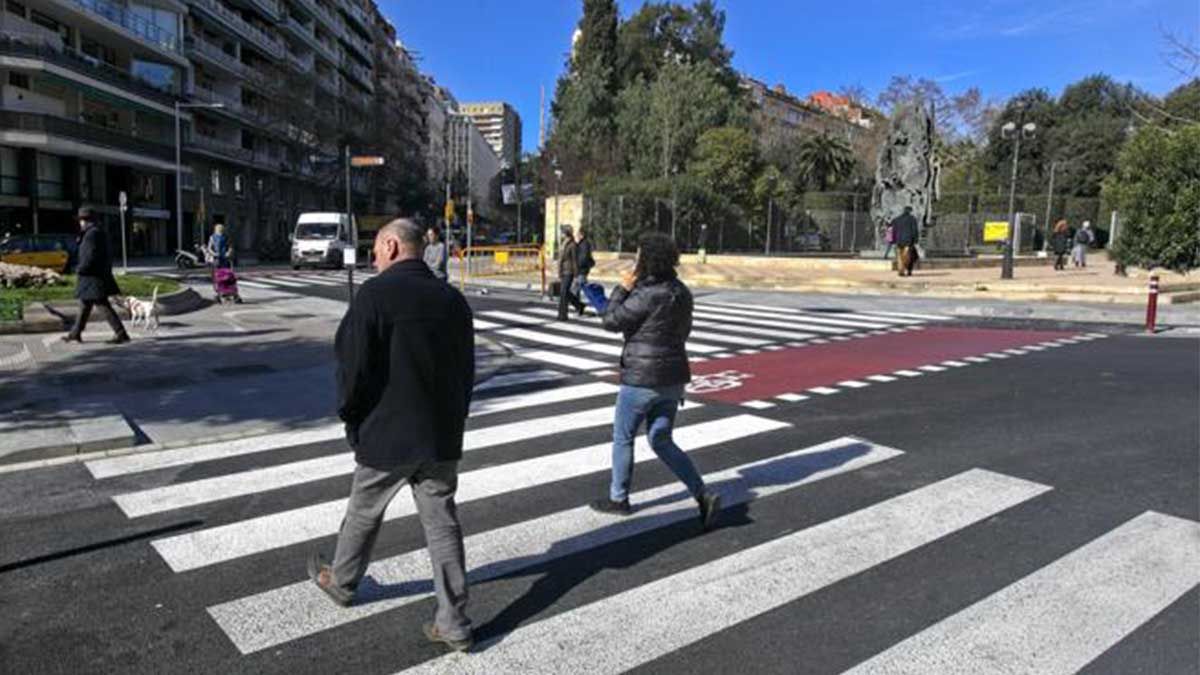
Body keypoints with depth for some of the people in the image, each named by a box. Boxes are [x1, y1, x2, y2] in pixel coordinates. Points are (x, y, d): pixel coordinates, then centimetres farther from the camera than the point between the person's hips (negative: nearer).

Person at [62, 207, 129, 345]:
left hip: (93, 277, -11)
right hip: (100, 275, 11)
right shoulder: (99, 231, 14)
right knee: (85, 305, 17)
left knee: (103, 306, -9)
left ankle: (121, 334, -9)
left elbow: (91, 256, -21)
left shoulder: (92, 234, -17)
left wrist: (79, 269, -11)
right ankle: (75, 333, 26)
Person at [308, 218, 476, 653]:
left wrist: (351, 420, 1)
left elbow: (353, 365, -15)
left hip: (386, 435, -4)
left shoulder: (376, 293, -13)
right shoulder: (453, 299, 4)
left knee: (363, 514, 19)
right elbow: (466, 370, 8)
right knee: (442, 523, 10)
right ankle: (455, 623, 14)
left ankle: (341, 582, 43)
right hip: (442, 437, 4)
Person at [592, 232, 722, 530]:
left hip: (642, 379, -8)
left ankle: (618, 498, 28)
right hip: (673, 378, 8)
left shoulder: (647, 295, -21)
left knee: (622, 437, 13)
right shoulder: (682, 292, 5)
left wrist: (623, 288, -3)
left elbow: (611, 322, -12)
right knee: (661, 442, 15)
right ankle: (703, 495, 4)